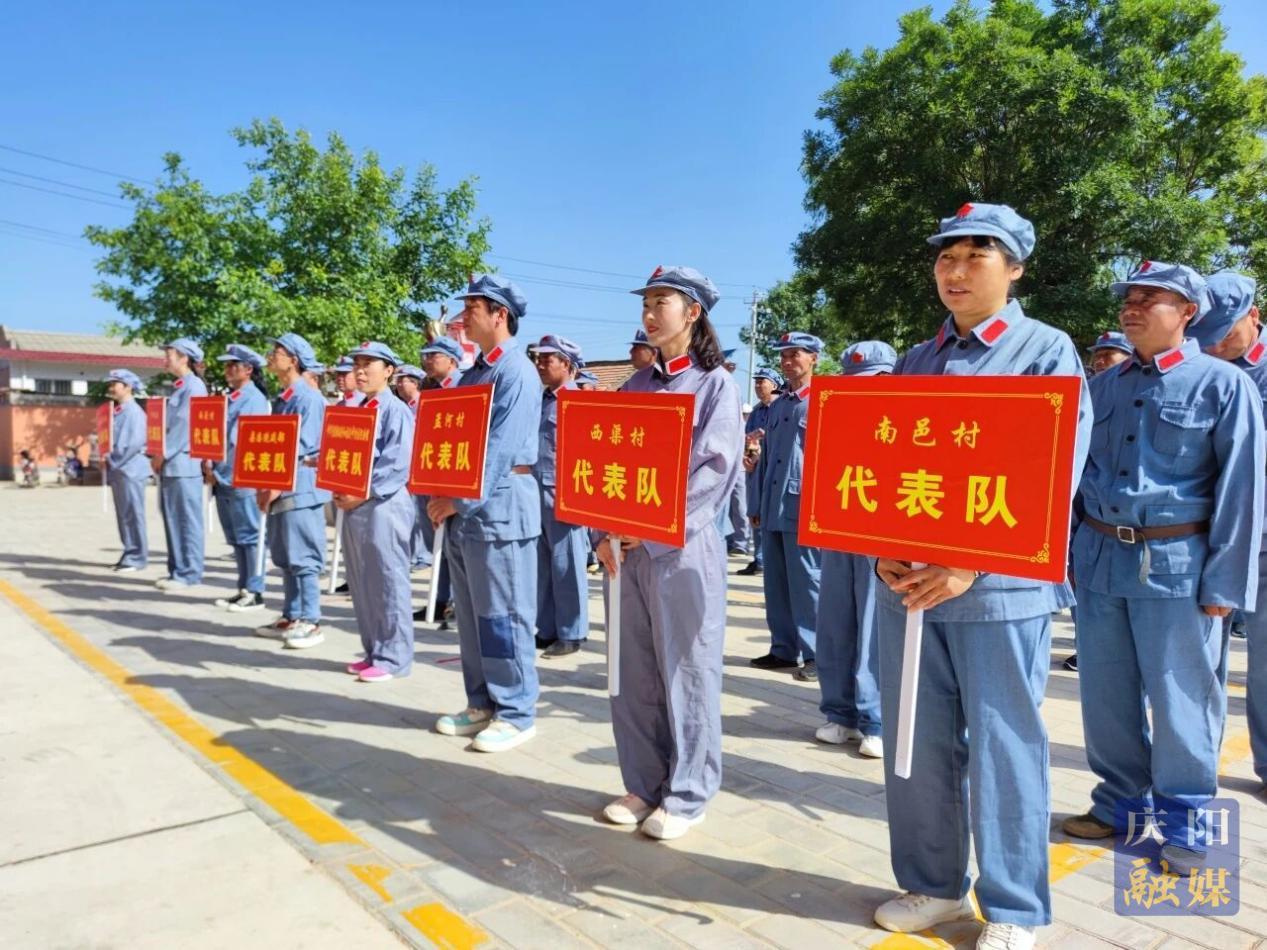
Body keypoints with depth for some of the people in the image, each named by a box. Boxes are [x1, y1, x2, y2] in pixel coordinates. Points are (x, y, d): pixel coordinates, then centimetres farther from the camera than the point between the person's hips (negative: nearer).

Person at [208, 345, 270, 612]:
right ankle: (244, 589, 20)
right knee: (236, 539, 12)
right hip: (223, 479, 9)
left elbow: (240, 441, -15)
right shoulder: (230, 399, 17)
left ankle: (254, 593, 2)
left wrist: (220, 472, -12)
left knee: (250, 537, -3)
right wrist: (208, 463, 1)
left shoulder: (255, 399, -9)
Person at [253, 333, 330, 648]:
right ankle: (291, 617, 21)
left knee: (303, 558, -5)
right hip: (279, 489, 9)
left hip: (300, 488, -9)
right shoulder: (281, 400, 17)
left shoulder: (309, 398, -11)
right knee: (285, 558, 13)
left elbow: (302, 449, -16)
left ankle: (310, 622, 2)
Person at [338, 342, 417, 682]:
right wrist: (341, 490, 1)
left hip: (384, 505, -9)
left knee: (389, 584, -2)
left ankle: (393, 658, 6)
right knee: (361, 585, 13)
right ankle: (374, 652, 24)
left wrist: (362, 494, -18)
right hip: (354, 506, 9)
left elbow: (398, 464, -17)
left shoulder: (396, 411, -8)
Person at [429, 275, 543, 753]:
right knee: (471, 613, 14)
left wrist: (461, 500, -17)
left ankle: (515, 713, 9)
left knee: (503, 615, -2)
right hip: (464, 508, 9)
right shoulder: (474, 372, 17)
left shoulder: (517, 372, -11)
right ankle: (482, 703, 25)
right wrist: (443, 495, 2)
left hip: (498, 506, -9)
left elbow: (500, 447, -19)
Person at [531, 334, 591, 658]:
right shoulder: (538, 401, 15)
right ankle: (547, 630, 21)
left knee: (566, 566, 1)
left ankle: (570, 634, 10)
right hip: (536, 493, 7)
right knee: (540, 565, 11)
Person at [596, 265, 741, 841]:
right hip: (630, 546, 6)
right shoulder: (635, 387, 14)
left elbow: (714, 468, -12)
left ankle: (687, 794, 16)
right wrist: (604, 531, -3)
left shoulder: (716, 384, -1)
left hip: (686, 546, -5)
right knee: (633, 671, 10)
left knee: (686, 670, 2)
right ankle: (644, 783, 25)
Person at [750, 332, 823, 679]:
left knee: (806, 582, -3)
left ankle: (816, 654, 5)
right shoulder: (776, 407, 17)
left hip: (805, 506, -7)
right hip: (773, 508, 7)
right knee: (776, 583, 11)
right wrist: (759, 505, 17)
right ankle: (783, 649, 21)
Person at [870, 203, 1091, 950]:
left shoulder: (1049, 352, -1)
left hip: (1002, 586, -4)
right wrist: (884, 549, -7)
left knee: (1003, 747, 5)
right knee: (916, 742, 11)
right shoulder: (915, 363, 13)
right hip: (908, 583, 5)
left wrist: (970, 564, -19)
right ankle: (933, 885, 30)